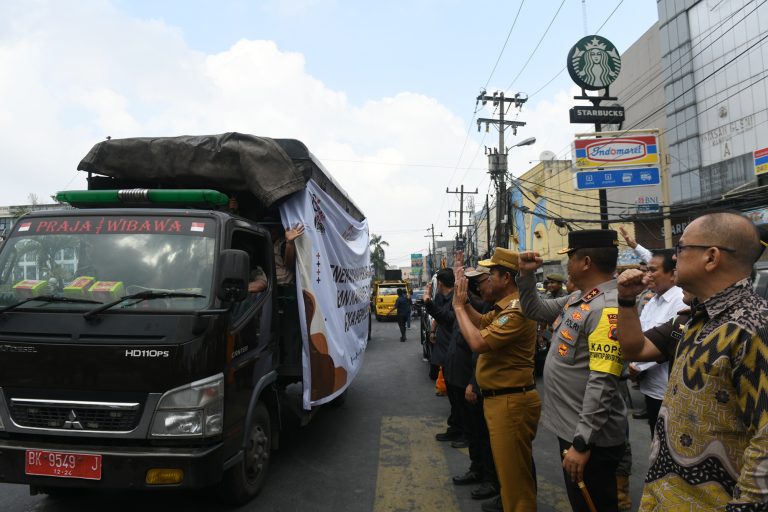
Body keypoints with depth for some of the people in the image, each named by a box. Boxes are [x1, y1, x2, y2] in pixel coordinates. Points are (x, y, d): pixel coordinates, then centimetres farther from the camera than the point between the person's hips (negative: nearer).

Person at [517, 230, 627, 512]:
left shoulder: (608, 308, -25)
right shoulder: (577, 298, 6)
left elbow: (602, 383, -29)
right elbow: (534, 310, 19)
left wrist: (582, 442, -28)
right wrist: (527, 274, 3)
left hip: (590, 437, -9)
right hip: (570, 426, 9)